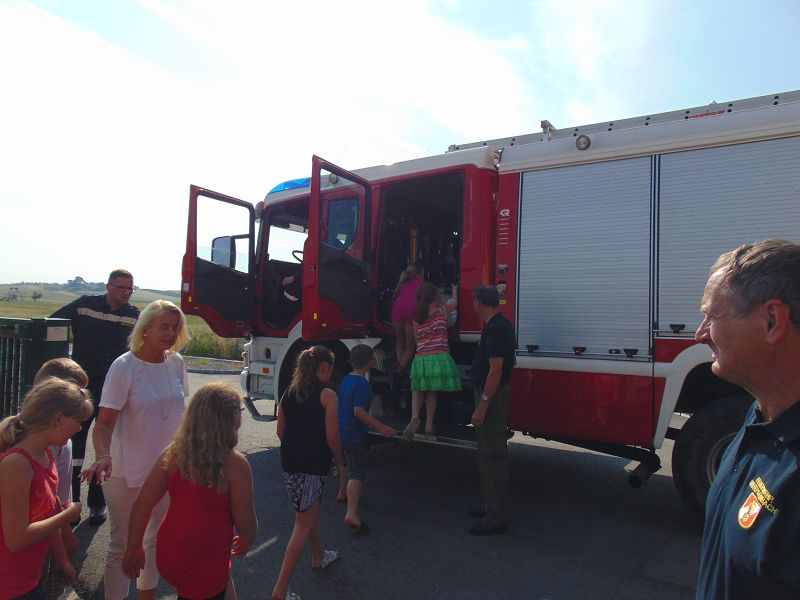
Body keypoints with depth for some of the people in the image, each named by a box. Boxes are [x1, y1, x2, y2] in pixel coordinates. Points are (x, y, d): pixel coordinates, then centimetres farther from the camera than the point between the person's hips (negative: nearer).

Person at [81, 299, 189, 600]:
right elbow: (105, 422, -20)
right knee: (122, 544, 7)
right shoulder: (124, 367, -17)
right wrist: (103, 456, -36)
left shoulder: (176, 363, -2)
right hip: (127, 472, -5)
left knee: (156, 537, 21)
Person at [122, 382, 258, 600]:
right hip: (204, 566, -6)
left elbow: (142, 504, -1)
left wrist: (134, 548, 11)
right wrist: (244, 544, 9)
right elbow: (246, 524, -12)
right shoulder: (235, 464, -20)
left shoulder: (173, 453, -5)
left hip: (168, 554, 6)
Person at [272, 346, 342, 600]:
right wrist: (339, 461, 3)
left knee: (312, 509, 27)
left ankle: (319, 557, 47)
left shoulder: (289, 393, 7)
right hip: (313, 465, -7)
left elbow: (281, 432, 11)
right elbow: (332, 437, -13)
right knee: (303, 524, 3)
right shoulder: (327, 395, -12)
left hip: (289, 463, 7)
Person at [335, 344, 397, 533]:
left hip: (341, 431, 9)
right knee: (356, 473, -11)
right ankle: (352, 514, -22)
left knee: (346, 464, 29)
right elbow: (359, 411, -28)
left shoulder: (346, 380, 7)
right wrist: (381, 427, -30)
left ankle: (342, 494, 49)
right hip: (355, 434, -9)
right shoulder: (362, 384, -21)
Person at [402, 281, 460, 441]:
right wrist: (455, 291, 44)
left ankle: (414, 417, -5)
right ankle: (429, 427, 12)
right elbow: (455, 302, 25)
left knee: (418, 390, 17)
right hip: (439, 356, -2)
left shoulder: (416, 316, 11)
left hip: (420, 358, 2)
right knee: (431, 392, 9)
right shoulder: (441, 309, 4)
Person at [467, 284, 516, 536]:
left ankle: (496, 518, 3)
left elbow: (495, 370, -24)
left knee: (492, 456, -5)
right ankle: (490, 506, 31)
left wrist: (482, 406, -23)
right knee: (488, 454, 19)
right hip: (494, 394, 11)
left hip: (492, 396, -11)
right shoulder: (501, 325, 12)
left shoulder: (495, 329, -20)